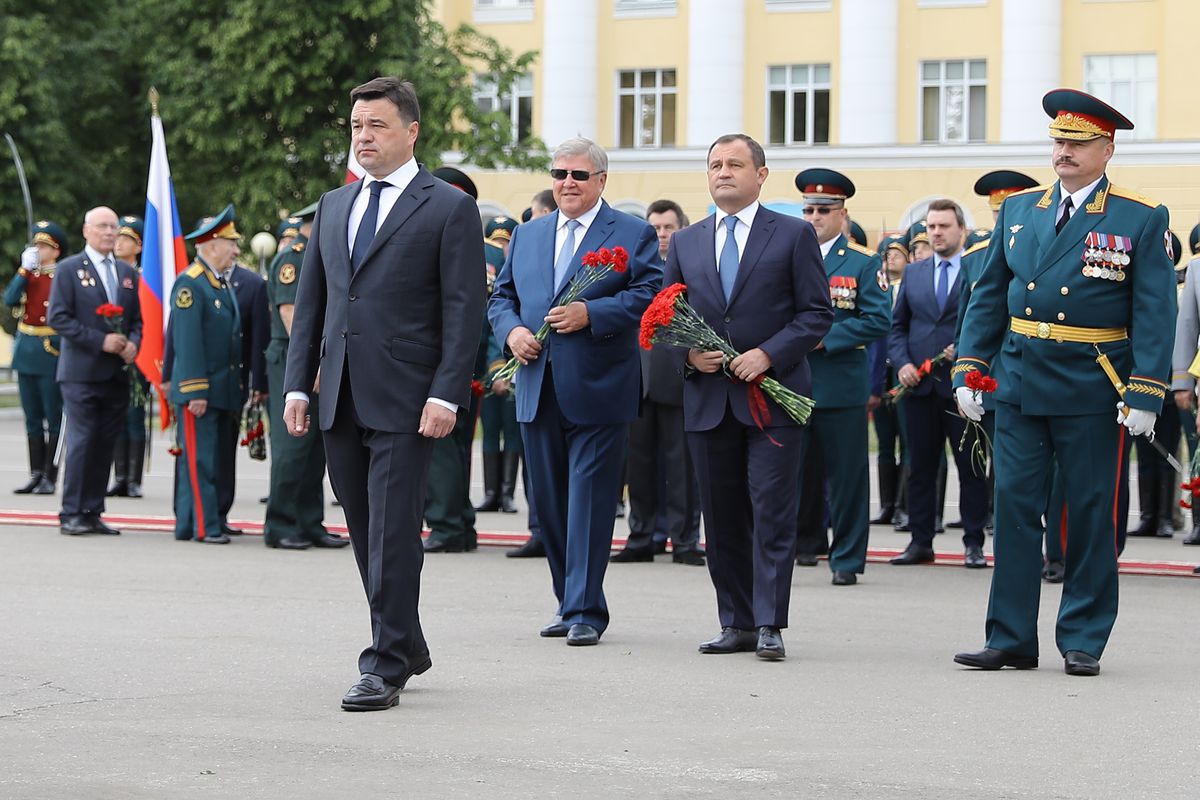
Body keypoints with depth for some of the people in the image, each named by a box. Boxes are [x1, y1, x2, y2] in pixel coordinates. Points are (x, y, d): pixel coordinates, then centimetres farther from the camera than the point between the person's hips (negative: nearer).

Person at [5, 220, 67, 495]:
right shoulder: (27, 275, 11)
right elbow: (9, 300, -4)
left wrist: (63, 345, -16)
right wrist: (25, 269, -7)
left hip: (51, 352, -6)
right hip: (26, 352, 6)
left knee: (53, 418, -1)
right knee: (32, 418, 9)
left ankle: (50, 477, 2)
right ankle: (36, 474, 15)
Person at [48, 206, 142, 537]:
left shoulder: (128, 273, 16)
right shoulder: (69, 269, -1)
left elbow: (138, 319, 19)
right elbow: (58, 318, -9)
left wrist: (133, 343, -3)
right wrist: (100, 342, -15)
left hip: (117, 373, 5)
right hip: (81, 372, -5)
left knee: (105, 444, 5)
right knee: (81, 441, -8)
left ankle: (92, 512, 10)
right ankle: (71, 514, -3)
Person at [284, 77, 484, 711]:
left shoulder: (450, 209, -2)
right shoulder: (333, 207, 16)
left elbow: (464, 311, -7)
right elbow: (310, 302, 17)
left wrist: (446, 395, -15)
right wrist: (297, 385, 9)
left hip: (405, 399, -6)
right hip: (341, 398, 6)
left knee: (392, 533, -8)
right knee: (365, 533, 11)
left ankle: (386, 666, -4)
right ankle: (406, 646, 24)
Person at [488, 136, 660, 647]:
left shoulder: (633, 235, 1)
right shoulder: (526, 236, 17)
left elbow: (649, 296, -10)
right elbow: (501, 297, 18)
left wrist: (590, 313, -20)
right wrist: (511, 331, -3)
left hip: (597, 391, -5)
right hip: (538, 391, 5)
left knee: (590, 499, -7)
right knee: (549, 500, 9)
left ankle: (586, 610, -4)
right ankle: (568, 602, 20)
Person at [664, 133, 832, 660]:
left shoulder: (794, 235, 3)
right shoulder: (686, 243, 14)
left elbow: (817, 314, -1)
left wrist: (768, 354, -14)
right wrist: (689, 353, -5)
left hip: (773, 395, -4)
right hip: (708, 399, 4)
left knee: (772, 513, -8)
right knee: (721, 518, 6)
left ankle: (769, 625, -7)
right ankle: (736, 623, 13)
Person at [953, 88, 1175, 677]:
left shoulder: (1141, 220, -1)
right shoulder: (1018, 211, 10)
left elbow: (1154, 314, -6)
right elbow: (988, 296, 13)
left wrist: (1144, 394, -13)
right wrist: (969, 369, 5)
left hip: (1094, 392, -3)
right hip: (1019, 385, 3)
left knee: (1091, 515, 4)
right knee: (1014, 507, 2)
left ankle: (1083, 641, 13)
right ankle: (1011, 639, 8)